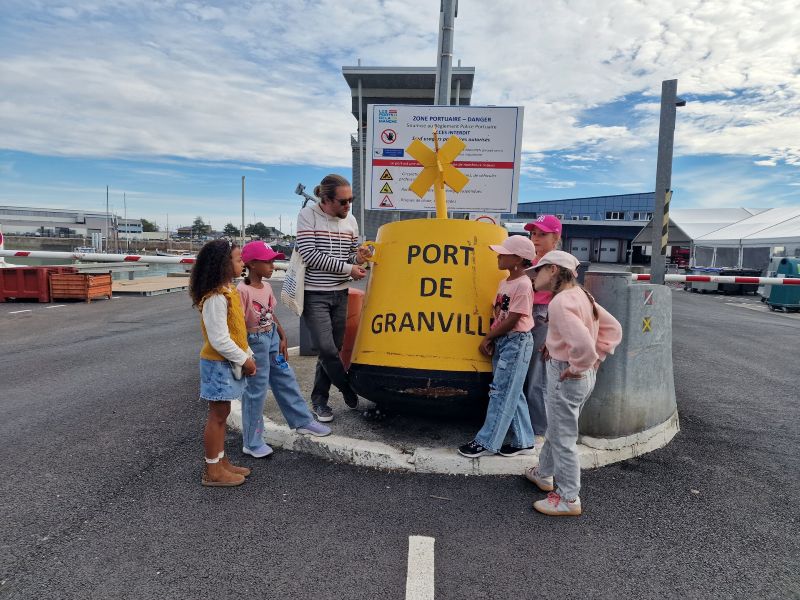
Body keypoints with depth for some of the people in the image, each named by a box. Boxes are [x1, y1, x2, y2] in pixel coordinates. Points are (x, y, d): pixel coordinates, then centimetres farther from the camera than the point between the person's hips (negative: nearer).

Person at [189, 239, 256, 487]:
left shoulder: (228, 291, 8)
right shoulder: (215, 298, -23)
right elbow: (219, 340, -25)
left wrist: (248, 355, 10)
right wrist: (244, 359, -16)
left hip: (228, 363, 9)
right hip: (218, 364, -9)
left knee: (221, 414, 16)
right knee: (217, 415, 1)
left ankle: (220, 461, 29)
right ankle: (212, 471, 14)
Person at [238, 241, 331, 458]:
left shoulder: (266, 286, 4)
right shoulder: (242, 290, -20)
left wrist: (283, 338, 13)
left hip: (272, 338, 8)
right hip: (255, 343, -8)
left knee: (286, 379, 18)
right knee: (255, 391, 2)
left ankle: (303, 421, 34)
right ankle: (252, 443, 17)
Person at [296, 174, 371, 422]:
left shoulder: (350, 220, 5)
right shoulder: (308, 216, -9)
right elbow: (310, 256, -16)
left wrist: (358, 256, -10)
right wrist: (347, 268, -17)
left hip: (340, 293, 5)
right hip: (314, 294, -5)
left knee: (333, 349, 8)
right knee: (327, 349, -10)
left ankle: (319, 400, 23)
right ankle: (349, 389, 14)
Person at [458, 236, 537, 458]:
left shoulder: (523, 285, -16)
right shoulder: (504, 283, 10)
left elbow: (512, 320, -17)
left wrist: (488, 337, -7)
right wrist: (490, 339, 0)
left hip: (517, 342, -9)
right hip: (501, 341, 9)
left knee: (501, 393, -3)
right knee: (512, 393, 12)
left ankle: (486, 442, 5)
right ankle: (523, 442, 22)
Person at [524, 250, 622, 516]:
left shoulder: (560, 302, -24)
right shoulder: (582, 295, 6)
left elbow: (582, 343, -36)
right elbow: (613, 328, 12)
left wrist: (577, 367, -19)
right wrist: (597, 358, 10)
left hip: (566, 376, -10)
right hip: (587, 375, 10)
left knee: (563, 437, 6)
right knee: (556, 428, 26)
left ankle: (569, 499, 21)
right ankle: (544, 474, 45)